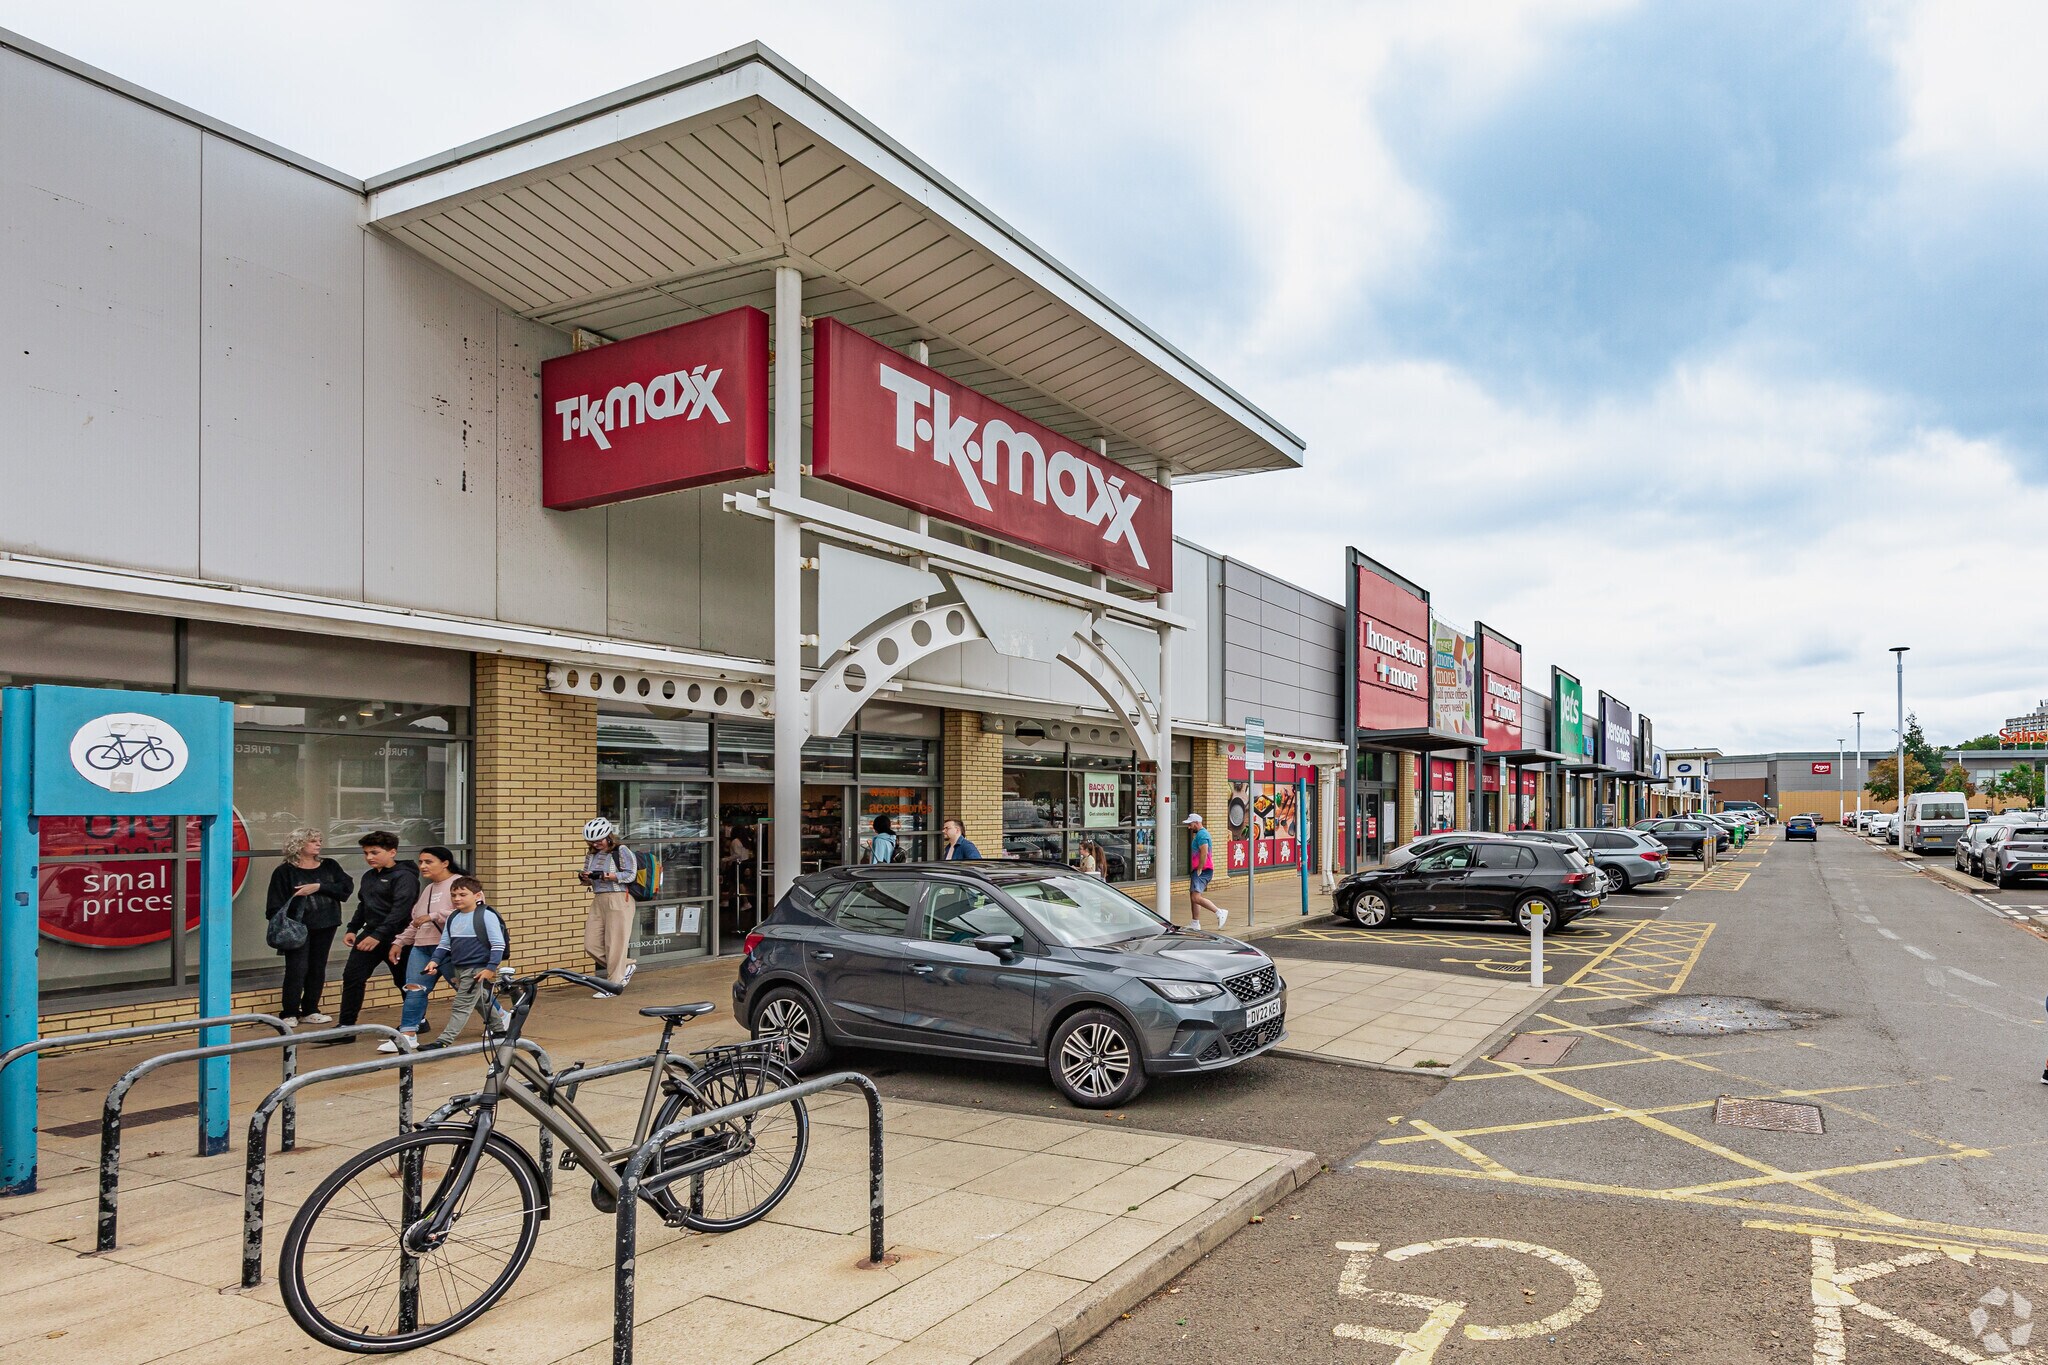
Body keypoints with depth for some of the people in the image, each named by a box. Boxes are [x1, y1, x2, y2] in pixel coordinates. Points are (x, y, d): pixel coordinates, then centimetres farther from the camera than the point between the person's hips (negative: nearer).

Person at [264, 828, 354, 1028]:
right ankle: (289, 1013, 3)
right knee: (297, 969, -8)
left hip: (325, 927, 4)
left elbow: (347, 886, -4)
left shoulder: (329, 866, 9)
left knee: (318, 968, 9)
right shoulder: (284, 872, -2)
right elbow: (275, 905, -4)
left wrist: (319, 887, -15)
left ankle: (310, 1011, 19)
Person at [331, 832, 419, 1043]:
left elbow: (400, 909, -24)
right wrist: (352, 929, 14)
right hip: (370, 933, 8)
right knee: (352, 976, -3)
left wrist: (378, 935, -30)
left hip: (396, 936, -8)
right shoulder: (368, 877, 13)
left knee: (404, 981, 6)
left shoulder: (404, 877, -14)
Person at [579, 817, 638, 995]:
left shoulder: (621, 851, -5)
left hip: (619, 900, -8)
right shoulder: (591, 854, 15)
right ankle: (626, 965, 19)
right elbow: (588, 880, 22)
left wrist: (610, 877, -22)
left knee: (615, 943, -5)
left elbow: (631, 874, -11)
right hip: (598, 900, 8)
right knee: (591, 944, 2)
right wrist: (585, 878, -2)